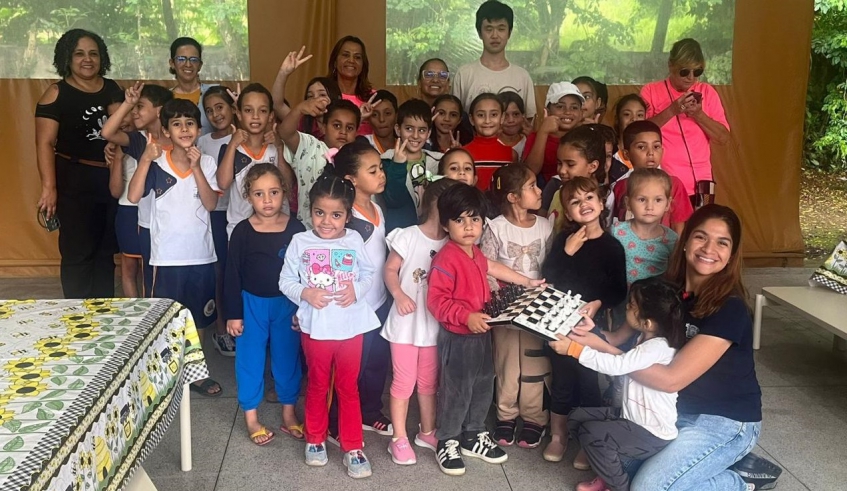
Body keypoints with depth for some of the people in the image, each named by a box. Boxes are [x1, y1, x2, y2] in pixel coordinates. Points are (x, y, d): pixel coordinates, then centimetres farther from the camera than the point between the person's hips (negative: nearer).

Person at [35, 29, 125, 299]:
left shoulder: (113, 89, 9)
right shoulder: (56, 94, -6)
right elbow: (45, 143, -11)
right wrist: (49, 187, -18)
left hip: (113, 179, 5)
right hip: (75, 182, -5)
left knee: (107, 251, 13)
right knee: (78, 252, -2)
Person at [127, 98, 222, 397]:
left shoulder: (207, 163, 0)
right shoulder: (156, 164, -6)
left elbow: (211, 204, -10)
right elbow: (133, 196, -18)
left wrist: (196, 168, -17)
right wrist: (146, 159, -24)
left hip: (201, 255, 3)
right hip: (167, 257, -2)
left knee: (197, 318, 15)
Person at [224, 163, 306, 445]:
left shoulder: (296, 229, -6)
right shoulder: (242, 231, -9)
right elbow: (232, 275, -5)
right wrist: (233, 313, -6)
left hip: (288, 304, 1)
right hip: (252, 304, -1)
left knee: (288, 357, 12)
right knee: (250, 359, 8)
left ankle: (289, 414, 28)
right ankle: (251, 418, 23)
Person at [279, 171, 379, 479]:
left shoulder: (354, 241, -4)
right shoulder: (300, 242, -6)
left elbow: (368, 274, 3)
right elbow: (286, 281, -3)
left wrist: (357, 289, -16)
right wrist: (305, 293, -20)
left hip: (351, 326, 0)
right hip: (315, 327, 0)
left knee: (348, 387, 11)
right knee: (317, 386, 17)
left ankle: (353, 447, 22)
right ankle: (315, 440, 36)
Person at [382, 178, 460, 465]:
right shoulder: (408, 237, -12)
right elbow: (390, 270, -7)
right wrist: (399, 295, -22)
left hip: (435, 324, 4)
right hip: (406, 322, -4)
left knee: (429, 382, 17)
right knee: (404, 381, 3)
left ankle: (427, 432, 32)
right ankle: (399, 439, 15)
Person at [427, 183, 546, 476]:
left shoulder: (475, 253, 5)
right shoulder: (445, 260, -24)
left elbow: (491, 268, 24)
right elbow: (436, 301, -26)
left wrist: (526, 282, 28)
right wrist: (466, 316, -33)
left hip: (480, 333, 9)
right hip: (457, 337, -9)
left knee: (483, 387, 18)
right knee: (456, 391, 3)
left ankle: (474, 436, 34)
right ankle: (447, 443, 20)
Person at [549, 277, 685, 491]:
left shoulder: (659, 347, -27)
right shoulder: (646, 338, 3)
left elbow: (616, 365, -34)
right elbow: (621, 361, 8)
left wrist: (574, 349, -29)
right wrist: (593, 335, -1)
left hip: (652, 434, -10)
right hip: (632, 417, 10)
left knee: (591, 433, -23)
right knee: (576, 418, 6)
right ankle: (609, 472, 18)